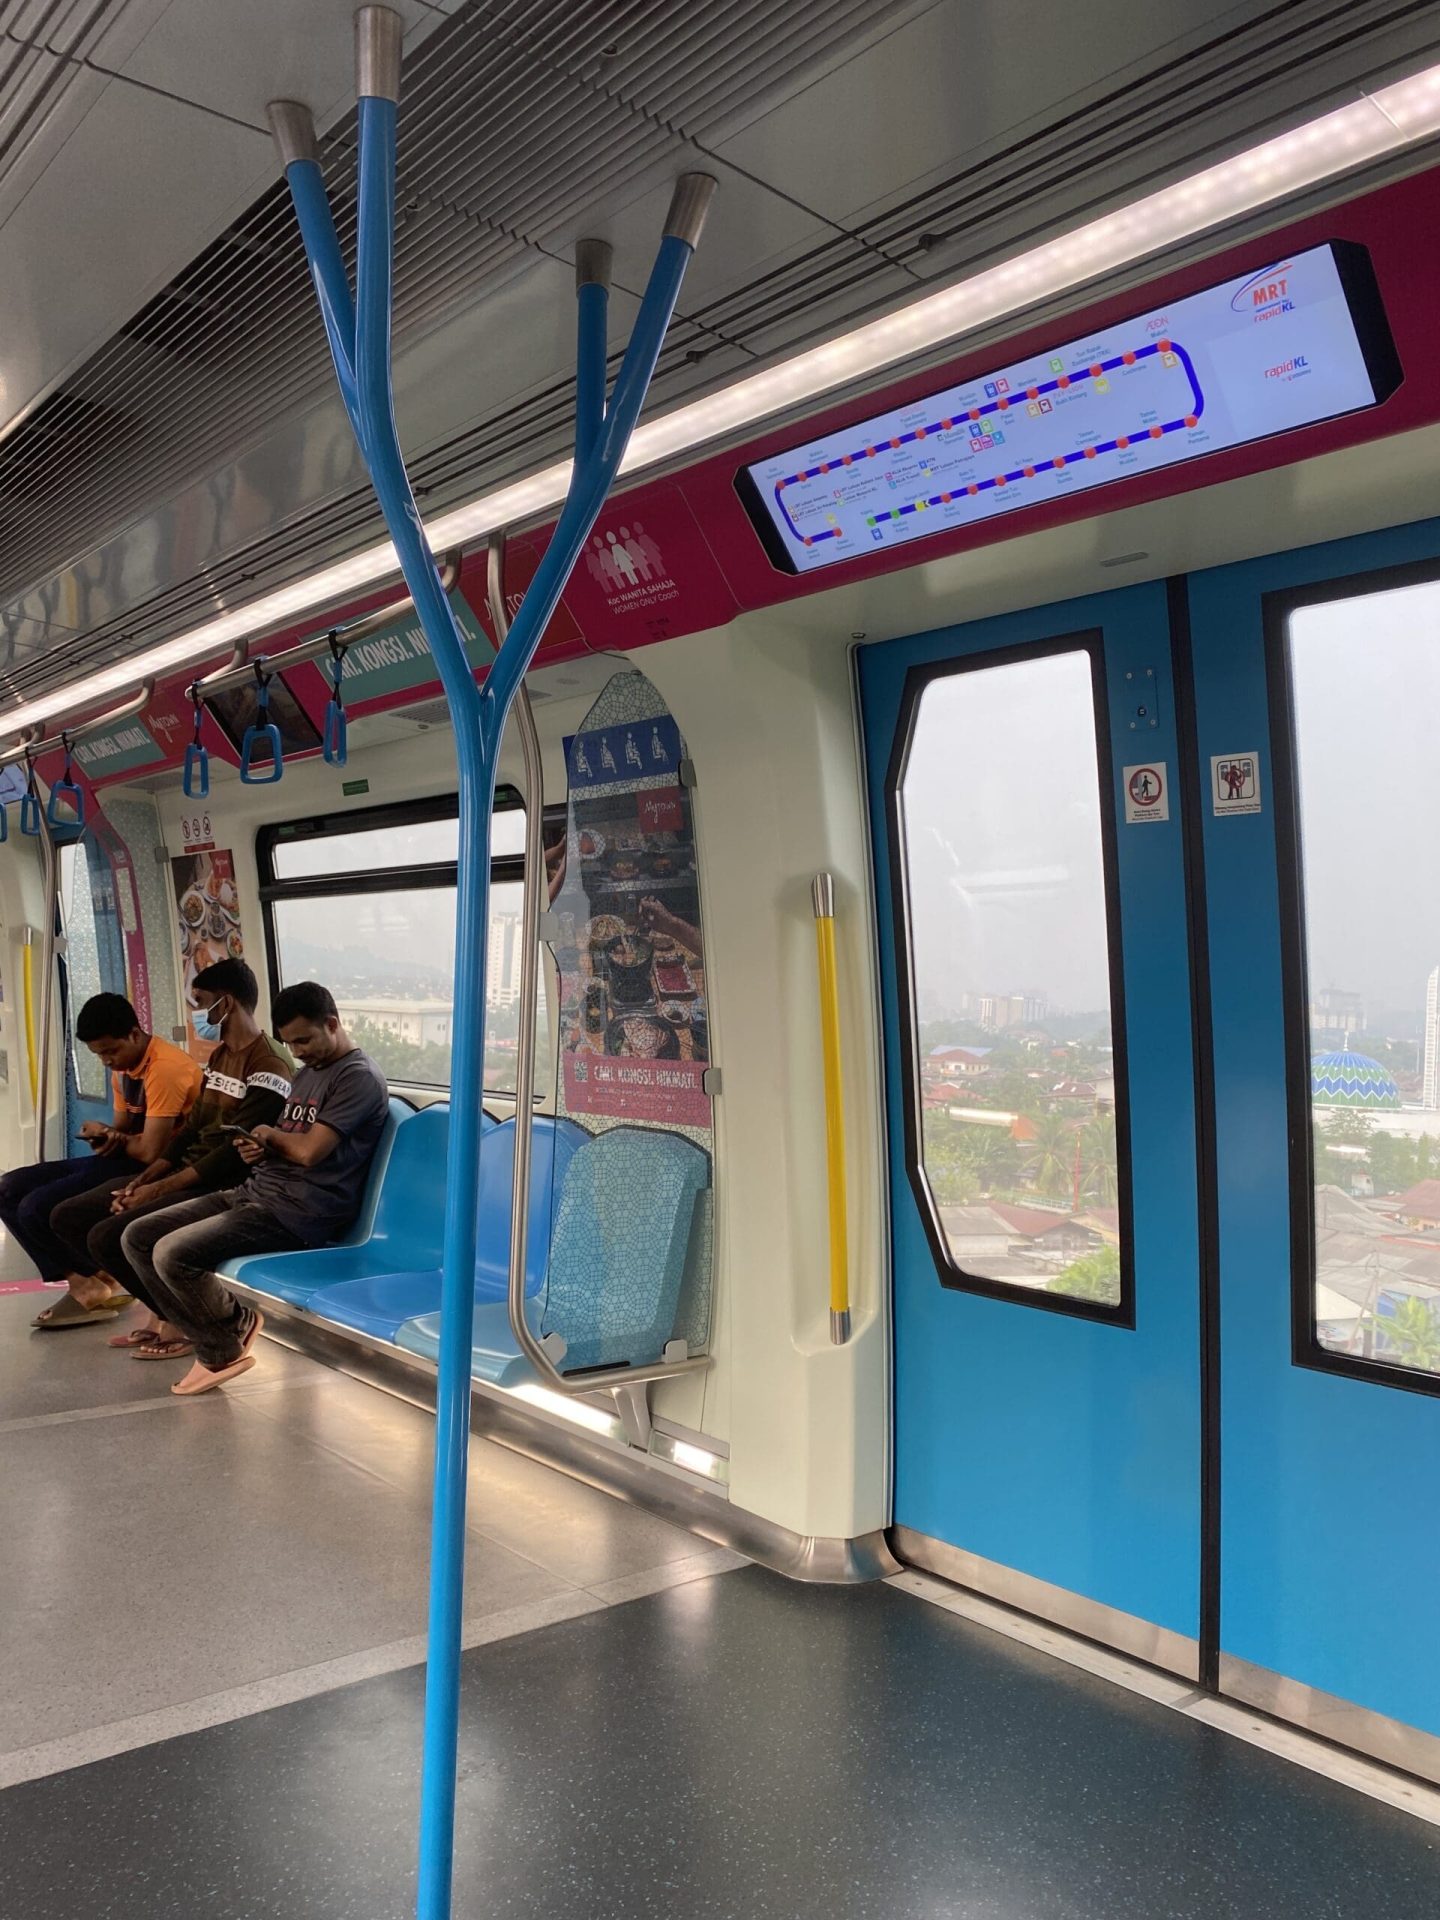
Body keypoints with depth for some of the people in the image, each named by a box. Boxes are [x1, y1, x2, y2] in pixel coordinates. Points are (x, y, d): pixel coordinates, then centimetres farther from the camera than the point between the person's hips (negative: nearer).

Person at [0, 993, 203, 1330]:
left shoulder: (164, 1068, -22)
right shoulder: (124, 1067, 11)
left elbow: (151, 1151, -26)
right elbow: (121, 1130, 17)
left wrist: (109, 1137, -4)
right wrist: (106, 1138, -9)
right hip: (126, 1160, 11)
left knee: (37, 1208, -19)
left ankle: (94, 1287, 3)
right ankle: (83, 1284, -6)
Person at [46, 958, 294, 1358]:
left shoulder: (269, 1069, -17)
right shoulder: (219, 1056, 14)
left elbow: (235, 1154, -21)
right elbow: (191, 1129, 14)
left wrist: (159, 1189, -17)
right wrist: (143, 1180, 0)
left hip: (223, 1189, -10)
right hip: (186, 1173, 10)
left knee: (107, 1237, -23)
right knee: (67, 1217, 6)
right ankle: (159, 1308, 9)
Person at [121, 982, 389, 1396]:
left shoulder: (360, 1077, -13)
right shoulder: (308, 1072, 19)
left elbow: (309, 1151, -21)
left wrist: (271, 1135, 0)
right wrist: (259, 1150, -1)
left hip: (298, 1212, -10)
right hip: (257, 1190, 10)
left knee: (173, 1254, -23)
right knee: (137, 1237, 2)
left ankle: (225, 1347, 2)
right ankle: (209, 1334, 6)